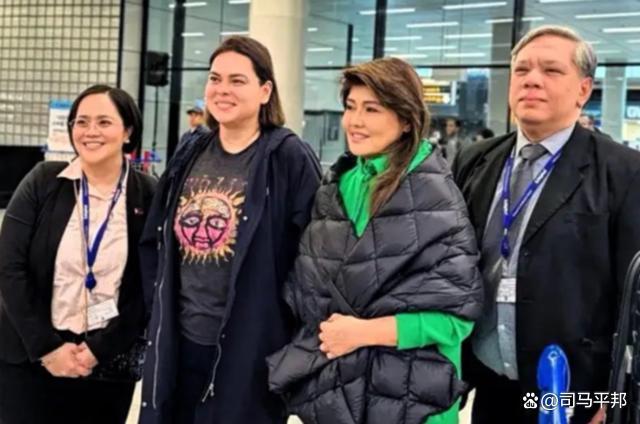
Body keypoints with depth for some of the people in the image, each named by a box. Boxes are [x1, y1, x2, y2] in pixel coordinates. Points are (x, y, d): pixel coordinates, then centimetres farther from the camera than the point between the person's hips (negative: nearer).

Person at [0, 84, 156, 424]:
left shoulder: (149, 195, -3)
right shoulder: (42, 182, -2)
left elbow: (148, 287, -3)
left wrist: (101, 349, -9)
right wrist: (45, 346, -11)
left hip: (109, 364, 0)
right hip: (28, 358, 0)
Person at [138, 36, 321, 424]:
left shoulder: (290, 159, -10)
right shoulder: (189, 157, 8)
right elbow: (154, 242, 16)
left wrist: (296, 333, -11)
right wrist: (159, 309, 10)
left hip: (249, 348, -6)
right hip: (178, 342, 6)